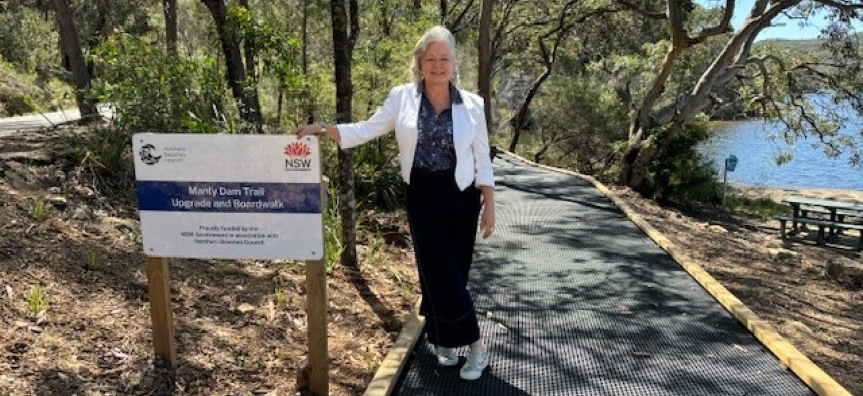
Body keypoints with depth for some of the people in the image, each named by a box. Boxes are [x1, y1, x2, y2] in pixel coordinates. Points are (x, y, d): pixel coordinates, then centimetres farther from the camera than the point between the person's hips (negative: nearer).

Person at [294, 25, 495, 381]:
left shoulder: (472, 105, -1)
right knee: (440, 272, -1)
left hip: (461, 198, 1)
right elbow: (365, 131, 1)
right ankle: (475, 343, 15)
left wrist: (489, 206, 0)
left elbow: (482, 160, 2)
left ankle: (442, 338, 28)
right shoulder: (402, 98, -2)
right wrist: (323, 129, -11)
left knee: (455, 272, 8)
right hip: (422, 198, 0)